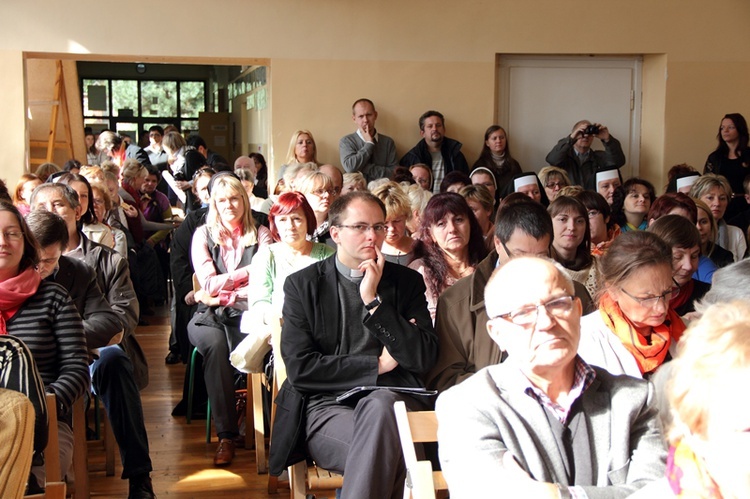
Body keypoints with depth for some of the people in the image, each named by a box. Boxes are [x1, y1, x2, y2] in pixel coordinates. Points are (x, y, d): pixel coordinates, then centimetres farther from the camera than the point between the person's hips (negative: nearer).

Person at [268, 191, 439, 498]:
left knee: (380, 404, -35)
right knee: (387, 450, -34)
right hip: (327, 406, -2)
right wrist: (377, 366, -4)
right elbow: (300, 368, -5)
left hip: (392, 401, 2)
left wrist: (374, 301, -7)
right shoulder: (302, 285, 6)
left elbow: (423, 359, -2)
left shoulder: (407, 282, 11)